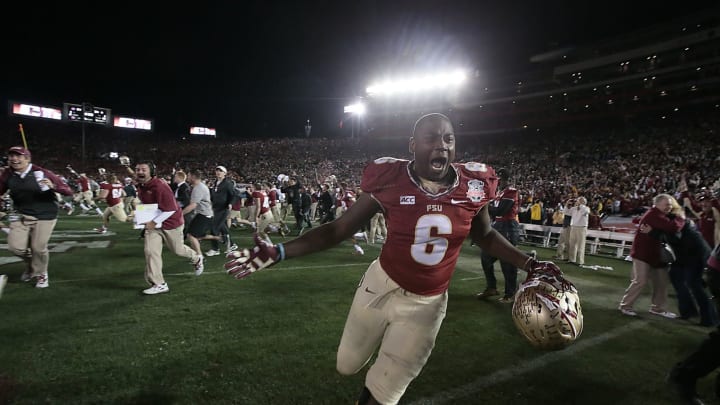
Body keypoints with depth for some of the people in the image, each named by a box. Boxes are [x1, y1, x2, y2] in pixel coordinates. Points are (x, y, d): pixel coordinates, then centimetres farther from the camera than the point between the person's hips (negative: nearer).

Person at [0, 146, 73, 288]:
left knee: (38, 248, -3)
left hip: (44, 216, -4)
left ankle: (41, 274, 27)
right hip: (21, 215, 4)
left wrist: (53, 186, -35)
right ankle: (31, 264, 32)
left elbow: (68, 192, -17)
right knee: (15, 247, -2)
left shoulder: (41, 173, -15)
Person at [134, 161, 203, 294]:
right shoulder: (140, 186, 0)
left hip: (171, 222, -7)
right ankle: (159, 284, 5)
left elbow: (170, 209, -29)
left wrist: (154, 222, -29)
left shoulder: (160, 186, -28)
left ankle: (196, 258, 45)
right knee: (150, 251, -5)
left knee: (177, 250, 12)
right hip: (152, 223, 7)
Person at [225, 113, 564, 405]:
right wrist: (278, 252, -22)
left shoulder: (472, 186, -10)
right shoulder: (390, 180, -17)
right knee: (348, 366, 20)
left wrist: (529, 264, -3)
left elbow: (485, 236, 9)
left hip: (426, 303, 1)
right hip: (381, 285, 0)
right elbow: (339, 229, -12)